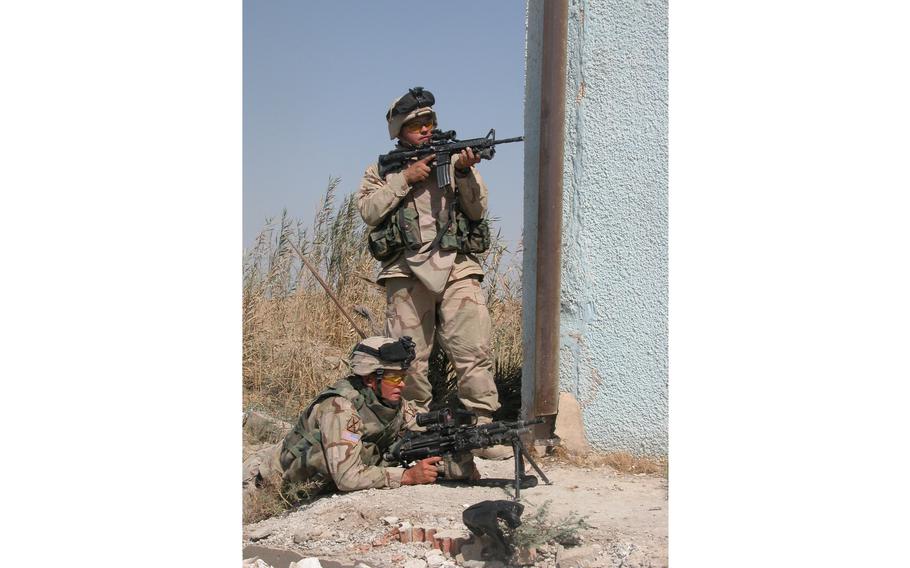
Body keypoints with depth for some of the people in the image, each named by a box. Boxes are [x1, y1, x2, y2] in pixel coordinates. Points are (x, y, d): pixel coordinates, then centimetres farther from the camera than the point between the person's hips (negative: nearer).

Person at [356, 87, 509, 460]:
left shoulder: (454, 159, 17)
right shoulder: (382, 170, 16)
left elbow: (477, 211, 7)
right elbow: (369, 211, -1)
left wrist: (465, 173, -9)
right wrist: (406, 178, -6)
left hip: (456, 268, 0)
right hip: (407, 271, 0)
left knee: (474, 352, -10)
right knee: (408, 359, 0)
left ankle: (481, 428, -6)